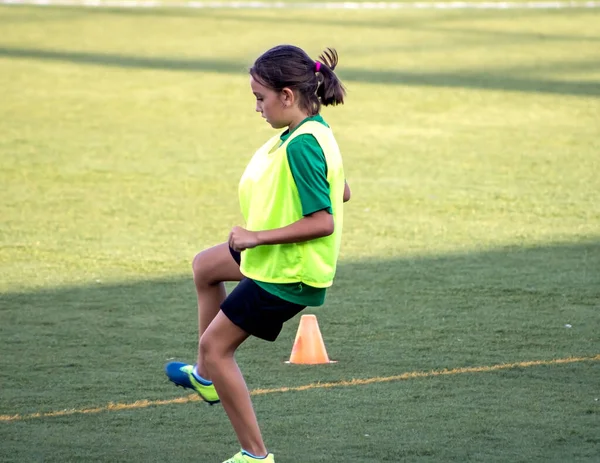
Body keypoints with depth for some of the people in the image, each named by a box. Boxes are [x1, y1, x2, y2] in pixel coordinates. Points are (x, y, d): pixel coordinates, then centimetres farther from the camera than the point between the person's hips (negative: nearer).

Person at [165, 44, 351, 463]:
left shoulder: (301, 146, -29)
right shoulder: (316, 131, 0)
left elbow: (322, 223, -31)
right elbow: (341, 192, 13)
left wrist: (257, 236, -24)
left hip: (286, 274, -10)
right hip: (275, 259, 10)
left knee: (215, 346, 1)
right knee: (205, 266, 29)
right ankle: (207, 377, 40)